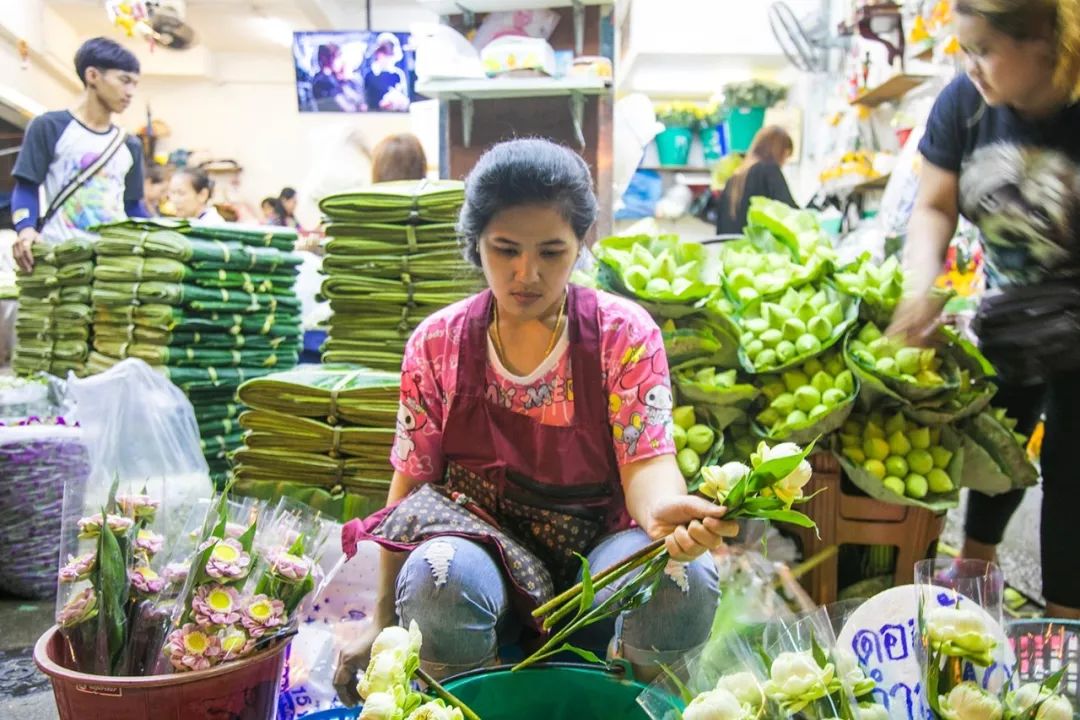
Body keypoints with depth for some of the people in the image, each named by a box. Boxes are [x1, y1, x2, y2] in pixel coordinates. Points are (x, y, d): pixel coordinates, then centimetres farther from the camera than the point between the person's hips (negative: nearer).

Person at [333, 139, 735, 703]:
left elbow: (645, 460, -15)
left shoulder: (624, 334, -5)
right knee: (436, 577, -35)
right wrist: (382, 624, 0)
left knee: (684, 582, -32)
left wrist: (665, 511, -41)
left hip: (597, 554, 0)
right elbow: (411, 485, 3)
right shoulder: (437, 344, -1)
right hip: (480, 552, 1)